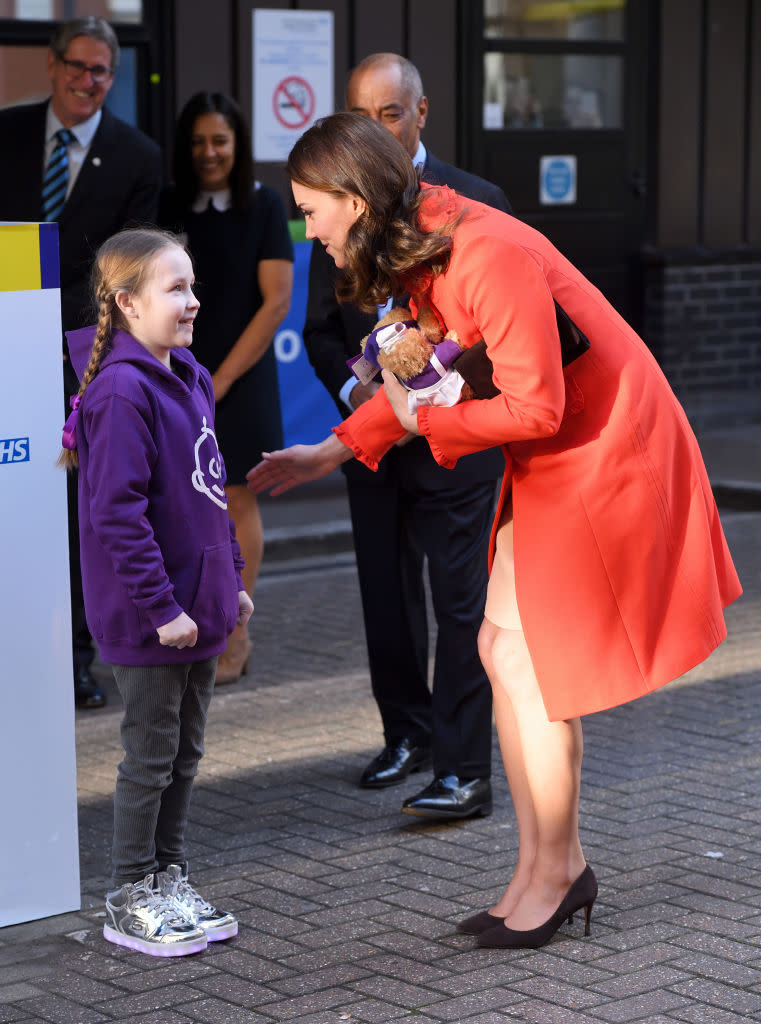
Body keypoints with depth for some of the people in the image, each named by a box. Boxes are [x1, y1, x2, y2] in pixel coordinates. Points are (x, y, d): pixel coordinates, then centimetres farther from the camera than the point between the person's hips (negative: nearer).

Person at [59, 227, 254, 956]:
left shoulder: (191, 379, 9)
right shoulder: (121, 392, -19)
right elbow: (117, 513, -22)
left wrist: (231, 580, 17)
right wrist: (161, 607, -21)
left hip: (198, 609, 8)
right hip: (148, 620, -8)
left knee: (185, 755, 16)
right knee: (151, 756, 3)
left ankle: (170, 881, 29)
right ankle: (130, 901, 16)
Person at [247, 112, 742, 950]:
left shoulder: (491, 256, -28)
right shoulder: (415, 248, 2)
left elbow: (536, 407, -27)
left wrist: (424, 420, -15)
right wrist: (326, 455, 6)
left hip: (602, 450, -9)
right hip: (548, 464, 9)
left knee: (527, 658, -6)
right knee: (501, 648, 8)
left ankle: (556, 872, 9)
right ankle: (544, 865, 17)